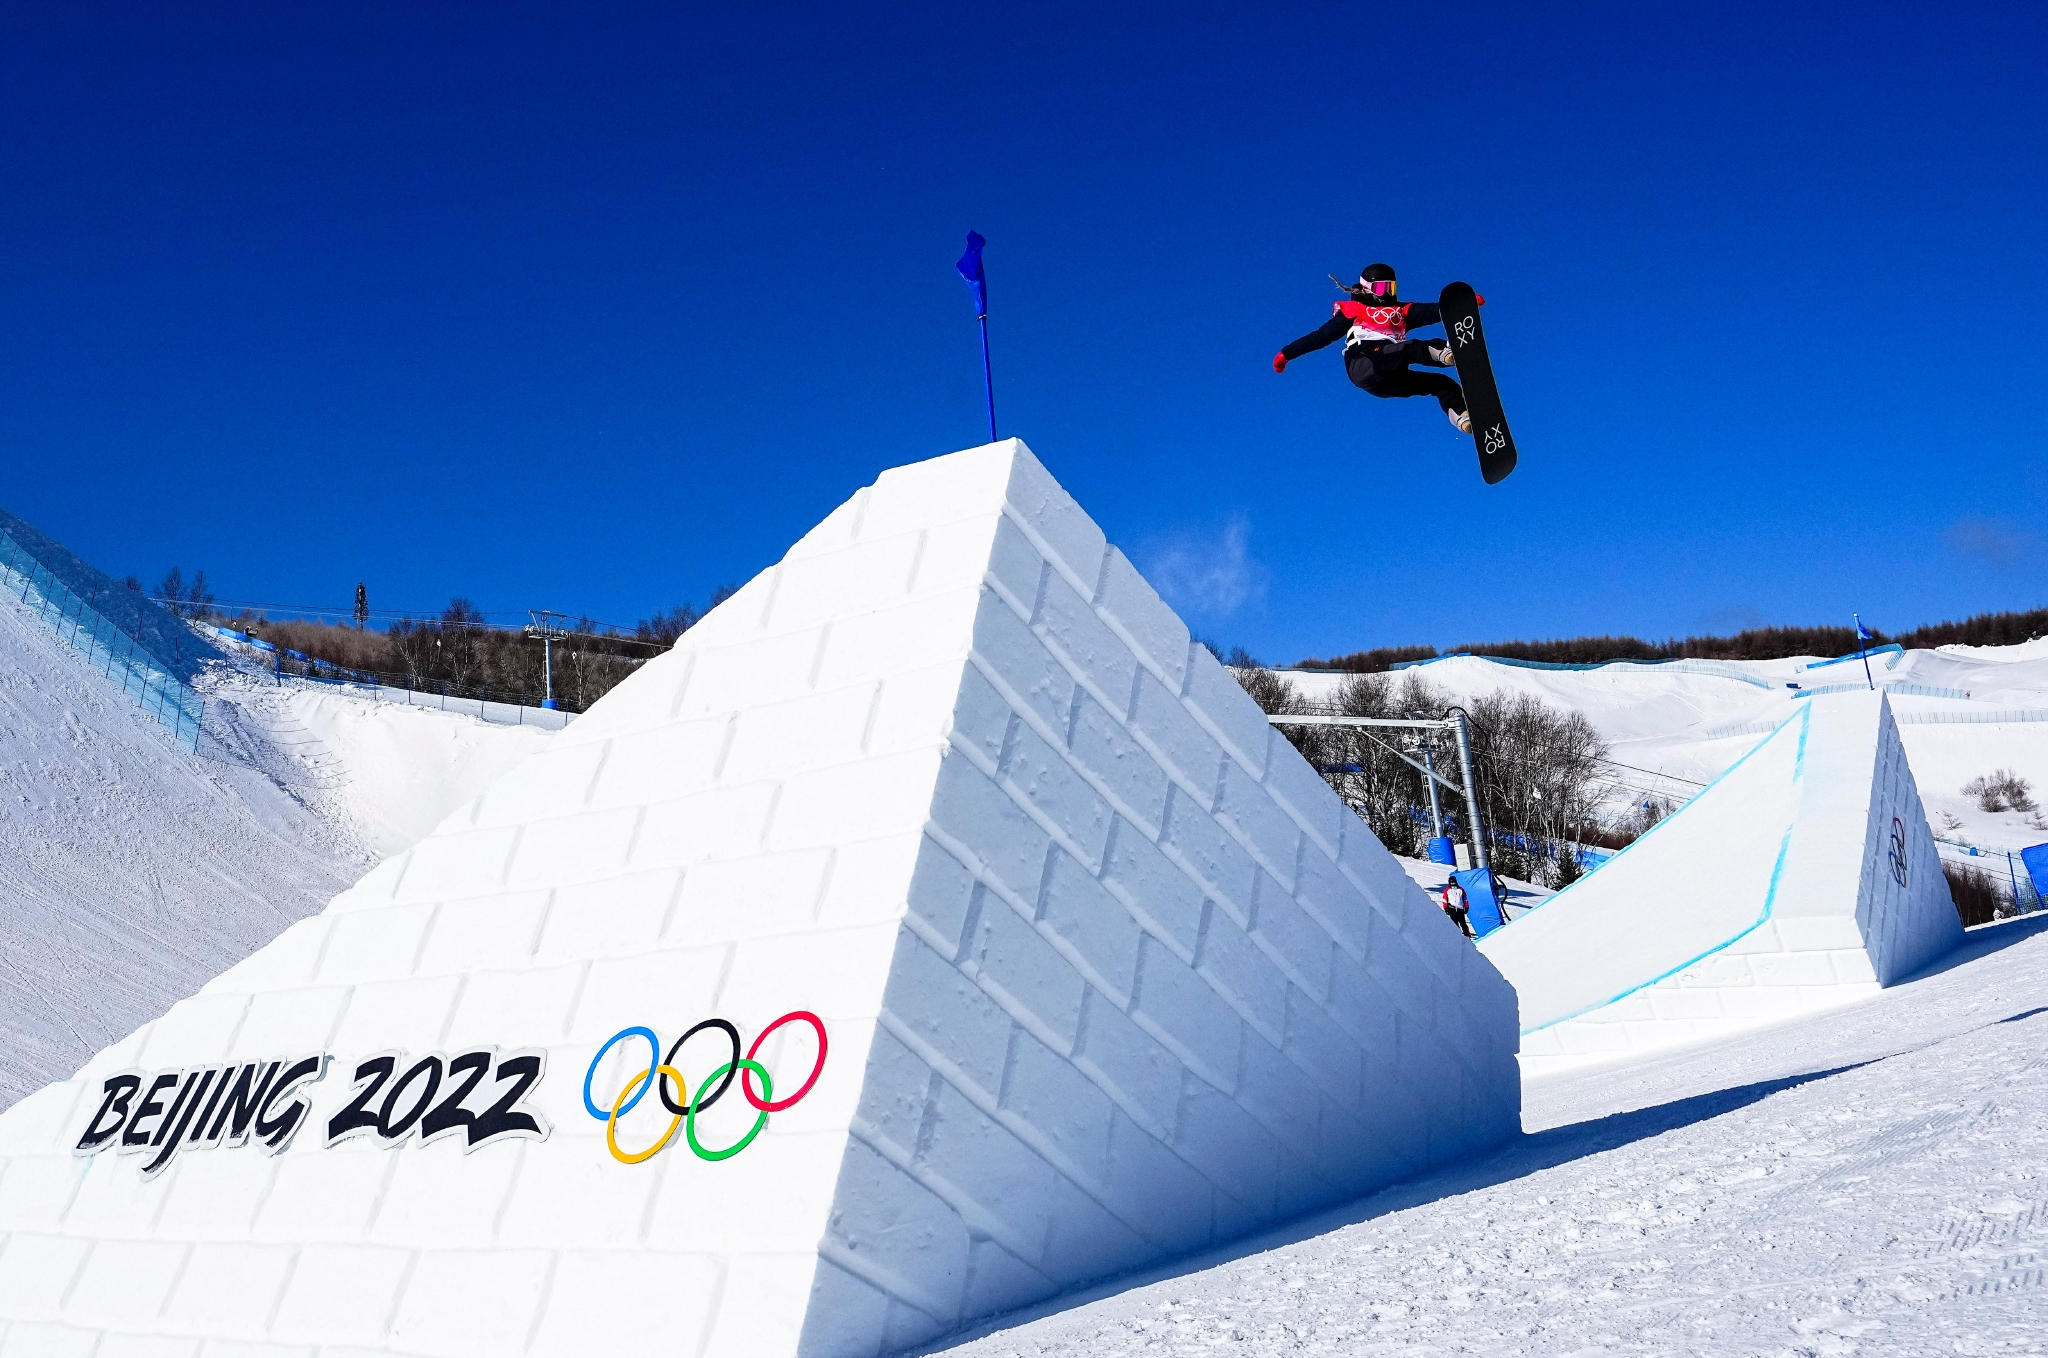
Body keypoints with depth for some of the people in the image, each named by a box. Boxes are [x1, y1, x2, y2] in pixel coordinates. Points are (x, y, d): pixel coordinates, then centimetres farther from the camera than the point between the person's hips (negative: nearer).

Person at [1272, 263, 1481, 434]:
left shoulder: (1402, 311, 28)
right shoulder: (1353, 311, 18)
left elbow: (1430, 312, 11)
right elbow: (1321, 335, 14)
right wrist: (1287, 353, 8)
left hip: (1390, 379, 6)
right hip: (1364, 368, -6)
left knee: (1441, 382, -10)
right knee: (1409, 349, -32)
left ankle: (1463, 419, -34)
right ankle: (1442, 353, -61)